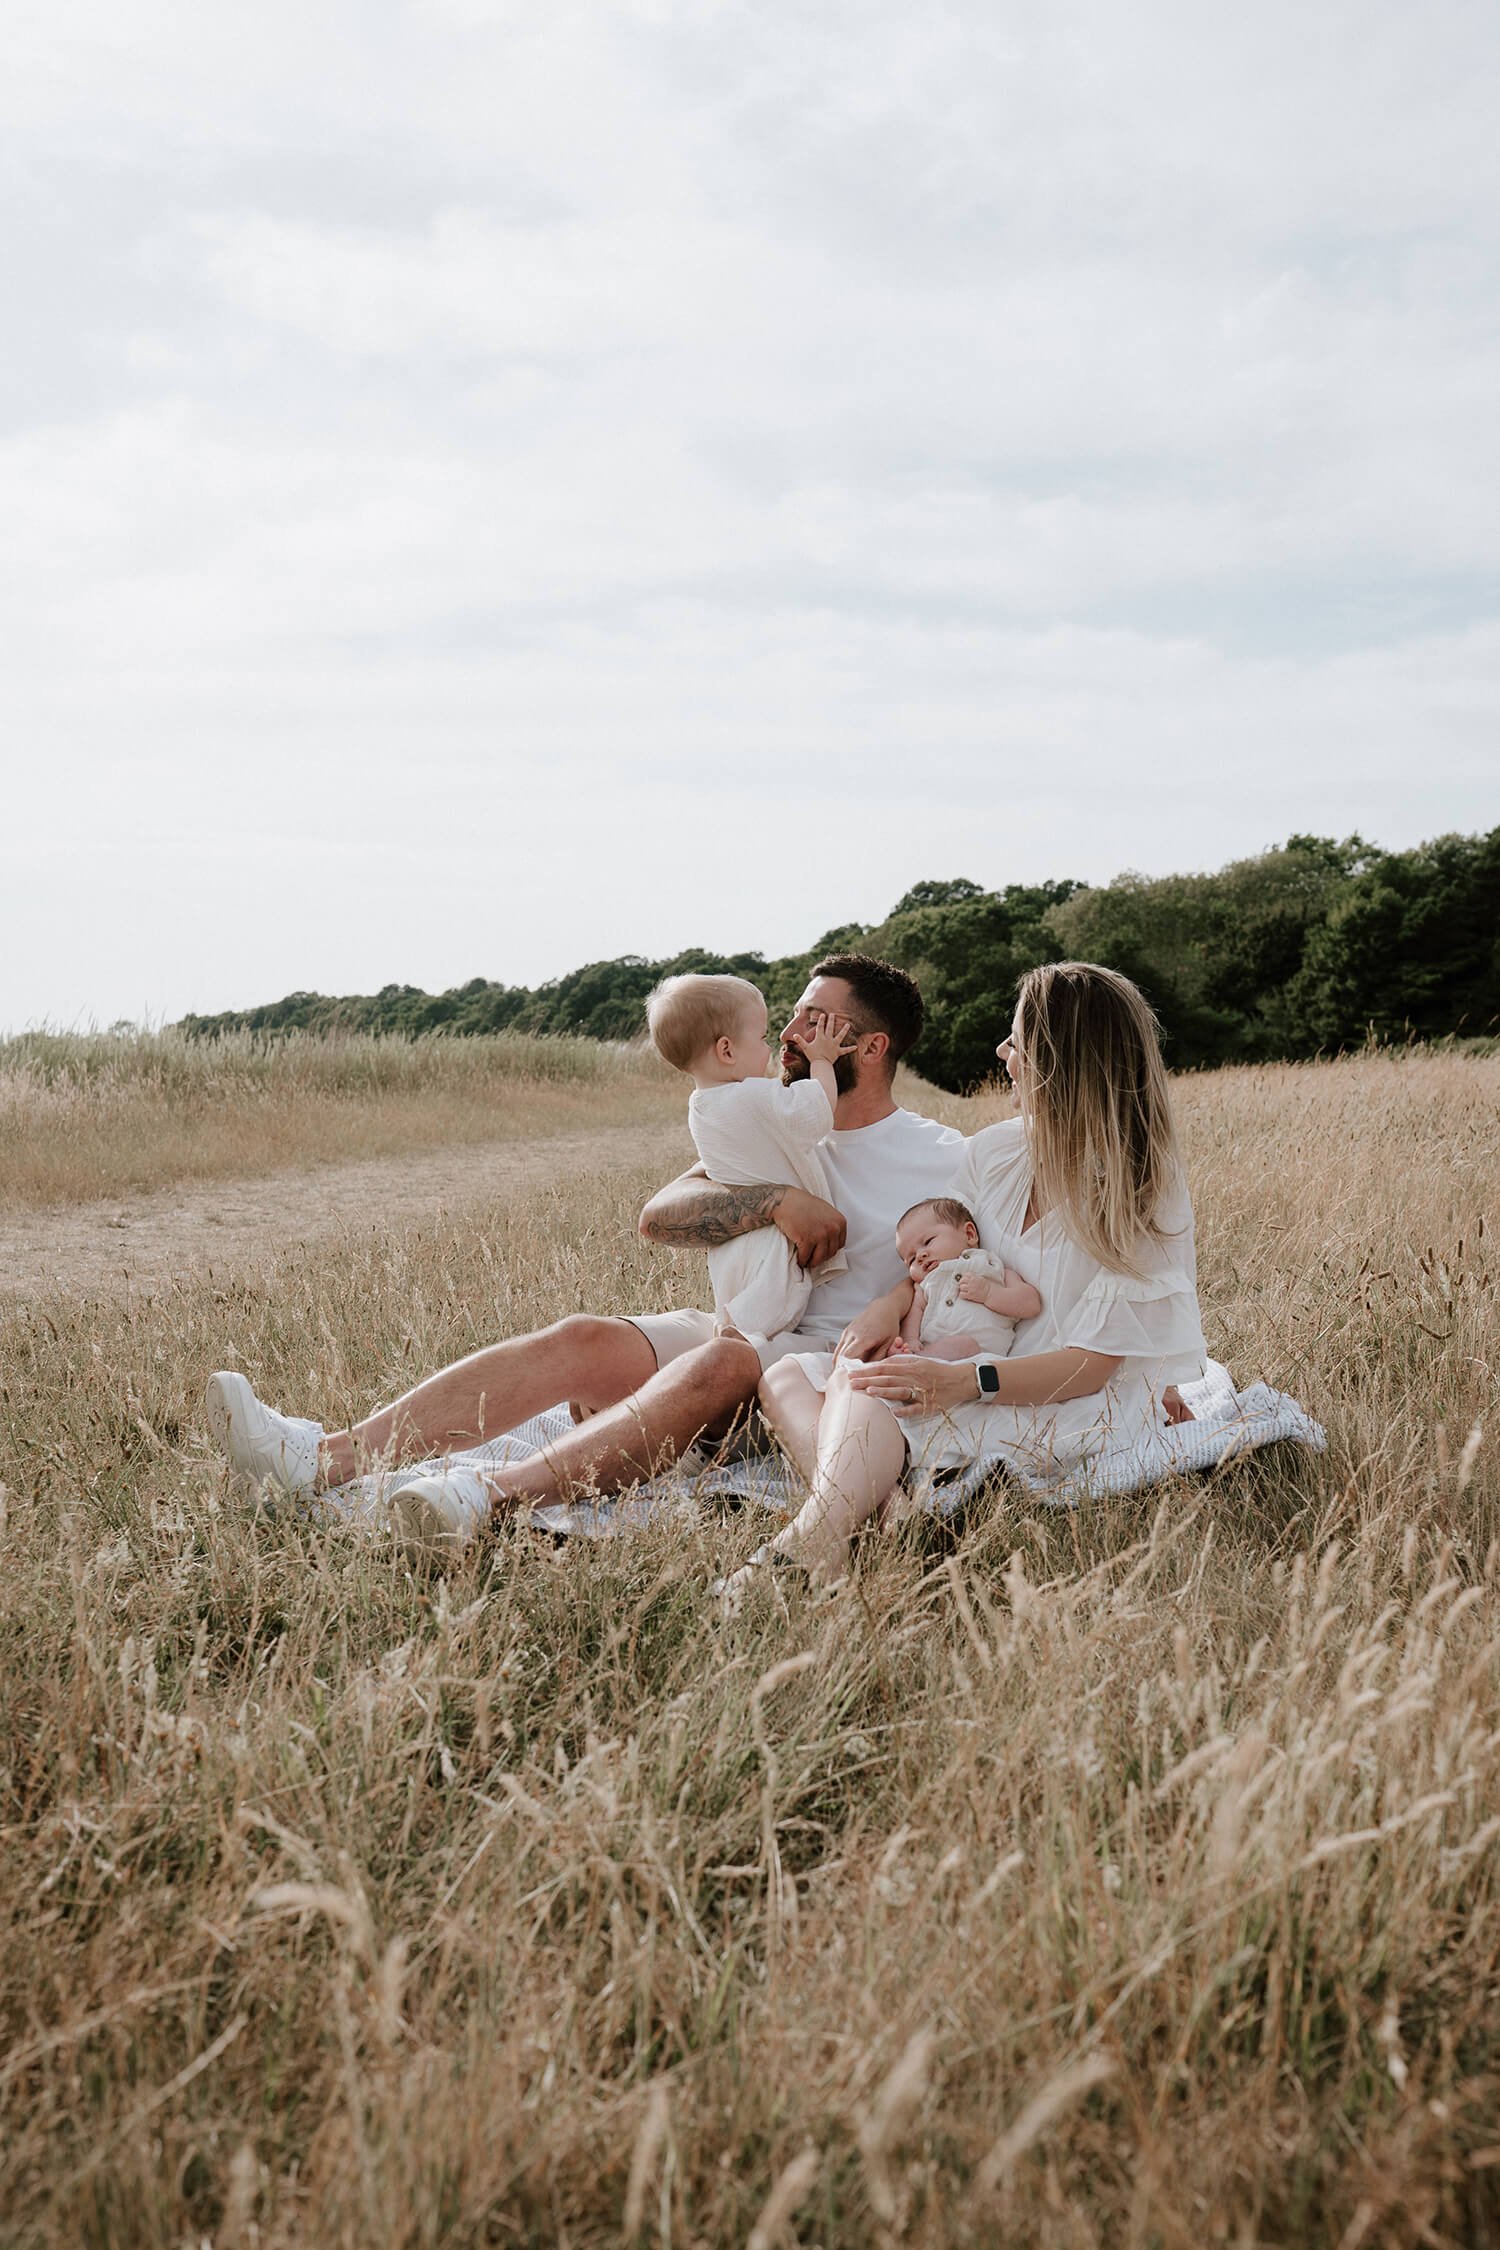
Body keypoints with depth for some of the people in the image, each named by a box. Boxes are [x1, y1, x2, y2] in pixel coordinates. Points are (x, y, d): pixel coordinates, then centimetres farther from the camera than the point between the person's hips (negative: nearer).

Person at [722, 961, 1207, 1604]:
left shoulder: (1144, 1196, -15)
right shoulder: (994, 1152, 4)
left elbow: (1090, 1367, -17)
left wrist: (966, 1382, -32)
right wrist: (896, 1300, -7)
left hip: (1087, 1409, -8)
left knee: (864, 1389, -29)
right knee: (783, 1378, -8)